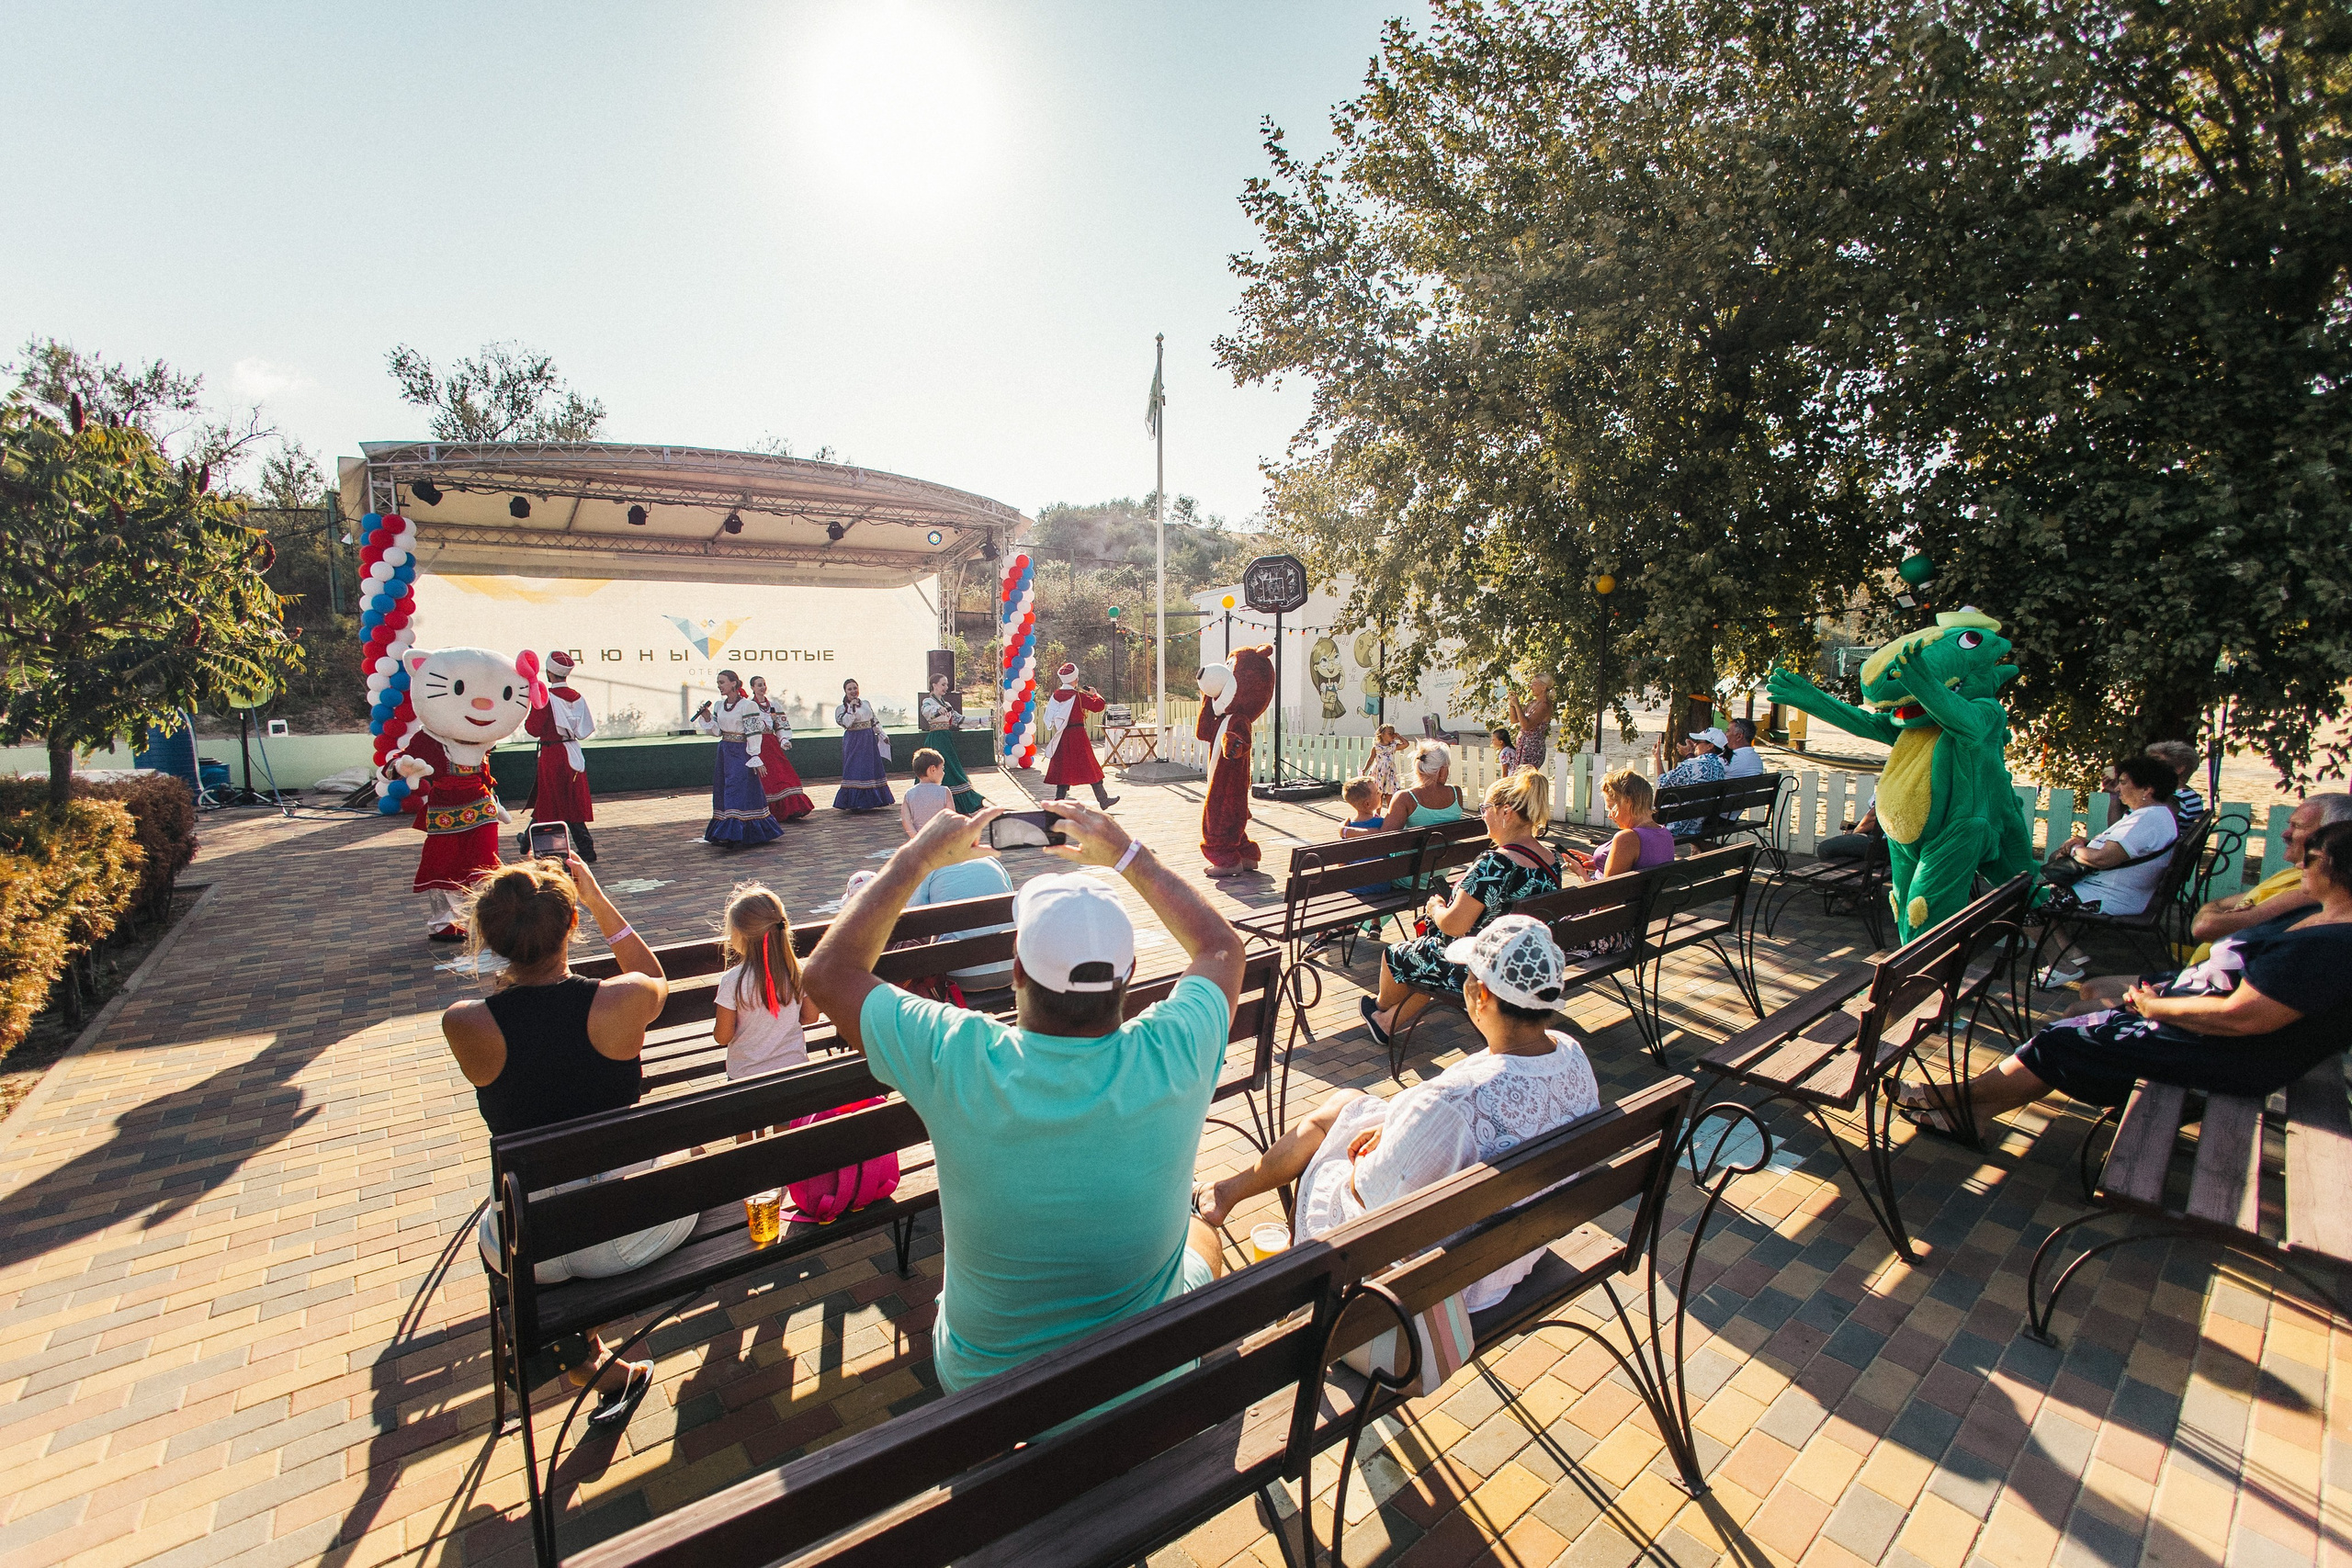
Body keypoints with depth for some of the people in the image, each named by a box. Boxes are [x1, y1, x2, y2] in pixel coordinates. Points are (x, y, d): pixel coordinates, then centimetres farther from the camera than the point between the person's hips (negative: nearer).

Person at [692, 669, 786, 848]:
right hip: (724, 752, 8)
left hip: (741, 754, -8)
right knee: (723, 792, 9)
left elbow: (753, 733, -13)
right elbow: (717, 731, 13)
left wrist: (755, 758, -16)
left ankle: (735, 835, -11)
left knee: (738, 792, -10)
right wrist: (706, 717, -2)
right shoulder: (719, 706, 11)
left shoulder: (747, 705, -11)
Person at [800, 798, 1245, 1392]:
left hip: (985, 1384, 0)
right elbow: (1222, 948, -5)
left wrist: (919, 854, -9)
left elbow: (827, 969, -13)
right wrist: (1128, 856, -2)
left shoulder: (958, 1064, -32)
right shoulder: (1174, 1058, -28)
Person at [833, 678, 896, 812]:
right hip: (854, 741, -5)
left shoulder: (866, 703, 11)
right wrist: (851, 709, -23)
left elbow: (875, 720, 16)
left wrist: (881, 734, 11)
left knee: (872, 767, 6)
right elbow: (846, 723, -17)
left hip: (869, 740, 5)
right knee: (855, 770, -7)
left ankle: (870, 801, 16)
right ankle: (855, 802, -3)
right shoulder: (842, 708, -2)